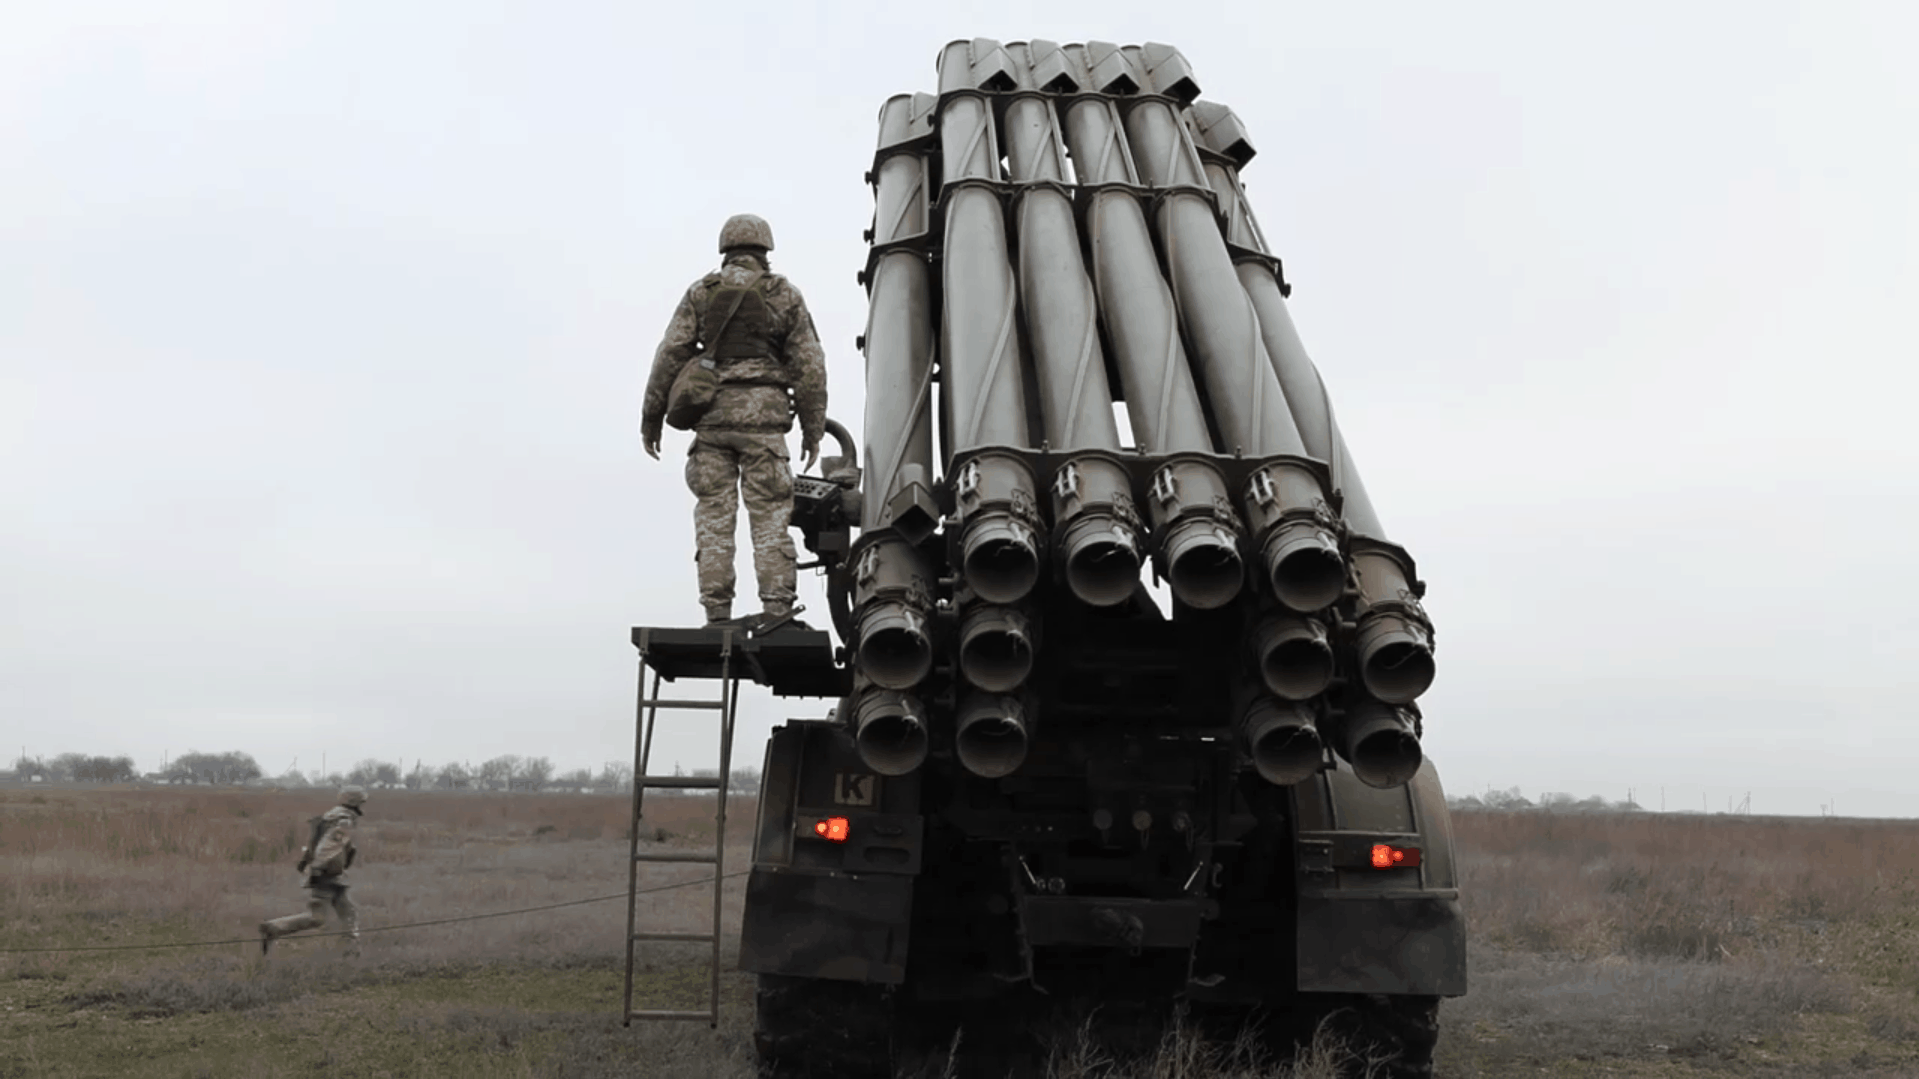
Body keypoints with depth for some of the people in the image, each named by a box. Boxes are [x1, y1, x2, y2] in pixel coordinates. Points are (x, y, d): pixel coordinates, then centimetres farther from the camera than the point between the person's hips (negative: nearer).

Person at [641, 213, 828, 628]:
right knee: (769, 515, 0)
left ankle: (717, 613, 1)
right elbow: (809, 365, 4)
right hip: (763, 413, -1)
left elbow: (671, 355, 4)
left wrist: (652, 416, 9)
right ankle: (776, 607, -7)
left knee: (714, 516, 4)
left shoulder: (700, 293, 11)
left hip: (711, 414, 1)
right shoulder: (784, 295, 9)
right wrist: (813, 427, 9)